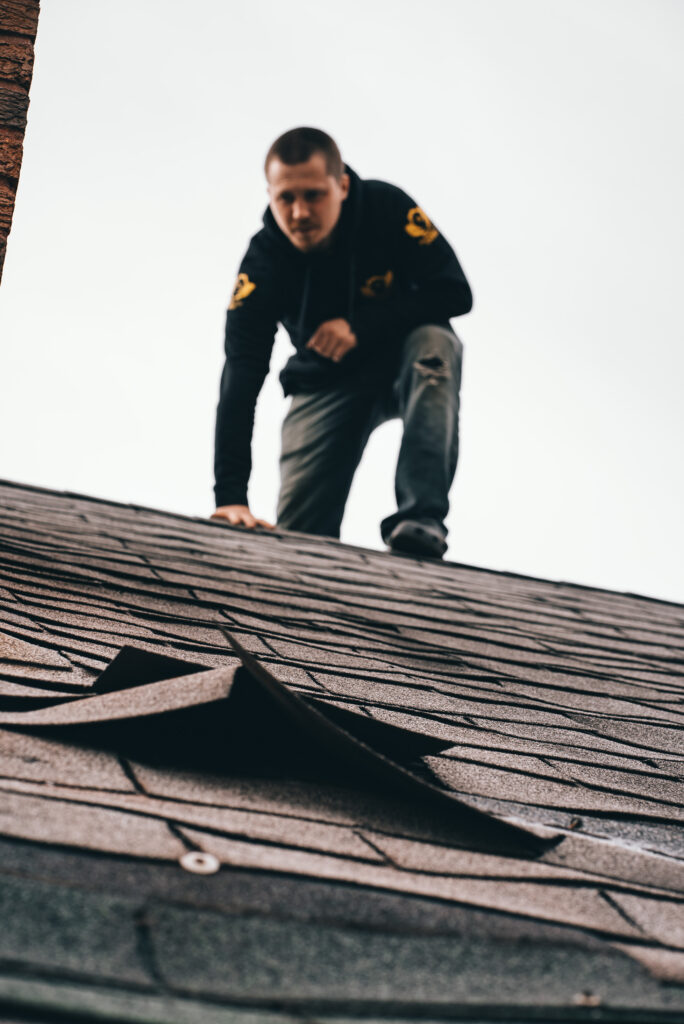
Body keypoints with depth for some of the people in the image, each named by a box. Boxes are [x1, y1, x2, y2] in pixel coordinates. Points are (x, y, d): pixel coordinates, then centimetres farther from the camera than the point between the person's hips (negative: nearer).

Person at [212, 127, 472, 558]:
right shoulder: (261, 263, -24)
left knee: (433, 343, -37)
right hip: (327, 383, 1)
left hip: (402, 362, 0)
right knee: (298, 534, -14)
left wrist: (360, 325, -34)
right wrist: (231, 497, -41)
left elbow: (454, 293, -23)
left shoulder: (388, 208, -24)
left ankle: (421, 518, -39)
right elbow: (241, 378, -31)